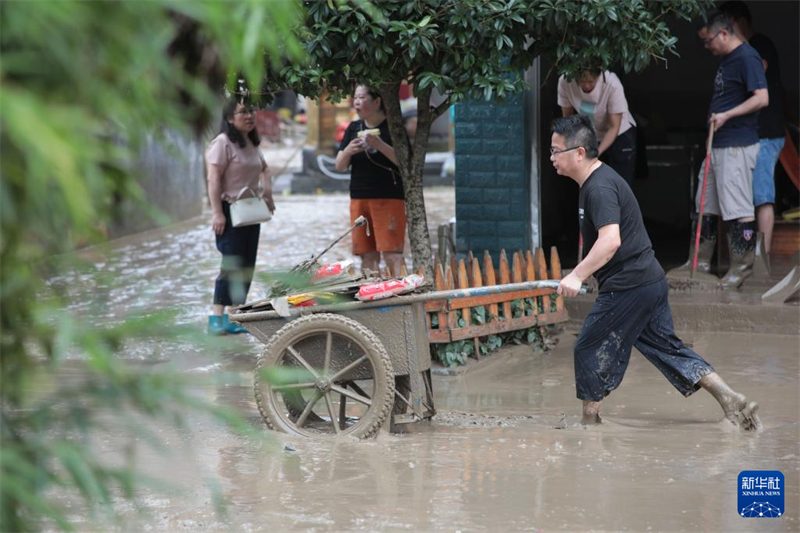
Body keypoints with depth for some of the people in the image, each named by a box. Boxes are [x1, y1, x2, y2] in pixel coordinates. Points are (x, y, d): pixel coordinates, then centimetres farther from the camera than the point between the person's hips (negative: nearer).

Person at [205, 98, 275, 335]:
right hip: (230, 211, -8)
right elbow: (214, 179, -17)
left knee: (247, 266, 6)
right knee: (232, 265, -14)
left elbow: (264, 170, 30)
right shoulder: (223, 142, -12)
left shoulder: (252, 143, 14)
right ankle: (216, 318, -13)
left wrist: (267, 194, 12)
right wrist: (217, 213, -23)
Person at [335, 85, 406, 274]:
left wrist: (380, 145, -22)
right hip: (359, 198, 6)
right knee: (367, 256, 6)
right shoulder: (354, 128, 13)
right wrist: (348, 151, -8)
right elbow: (339, 166, 13)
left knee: (392, 255, -12)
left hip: (389, 197, -6)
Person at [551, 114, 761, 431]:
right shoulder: (598, 180, 14)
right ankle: (733, 402, 7)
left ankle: (589, 422, 13)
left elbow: (610, 240, -33)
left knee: (589, 350, 3)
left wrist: (577, 276, -39)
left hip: (627, 287, -10)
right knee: (667, 348, 12)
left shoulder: (600, 188, -18)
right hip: (650, 279, 10)